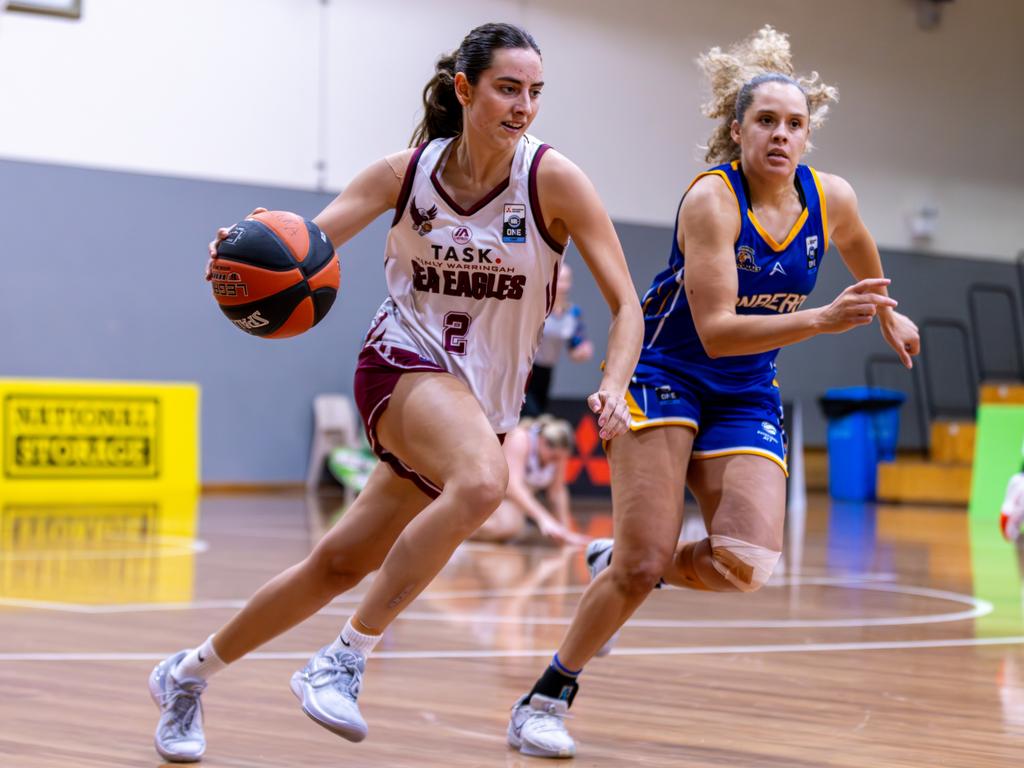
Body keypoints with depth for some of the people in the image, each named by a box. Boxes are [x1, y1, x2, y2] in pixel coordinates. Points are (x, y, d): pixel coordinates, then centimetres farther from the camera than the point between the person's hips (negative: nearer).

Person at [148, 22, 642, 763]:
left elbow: (626, 304, -9)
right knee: (483, 481, -34)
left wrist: (614, 385, -27)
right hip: (405, 362, -2)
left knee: (341, 564, 3)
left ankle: (190, 672, 25)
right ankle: (343, 660, -22)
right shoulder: (406, 173, -5)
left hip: (483, 399, 2)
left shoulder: (552, 179, -9)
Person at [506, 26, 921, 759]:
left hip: (746, 399, 5)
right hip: (667, 376, -5)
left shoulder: (830, 198, -4)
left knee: (746, 565, -17)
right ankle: (547, 697, 5)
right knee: (645, 563, -15)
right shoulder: (711, 199, -20)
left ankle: (617, 562, 12)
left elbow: (863, 256, 22)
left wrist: (888, 317, 36)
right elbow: (716, 331, -27)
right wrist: (824, 320, -37)